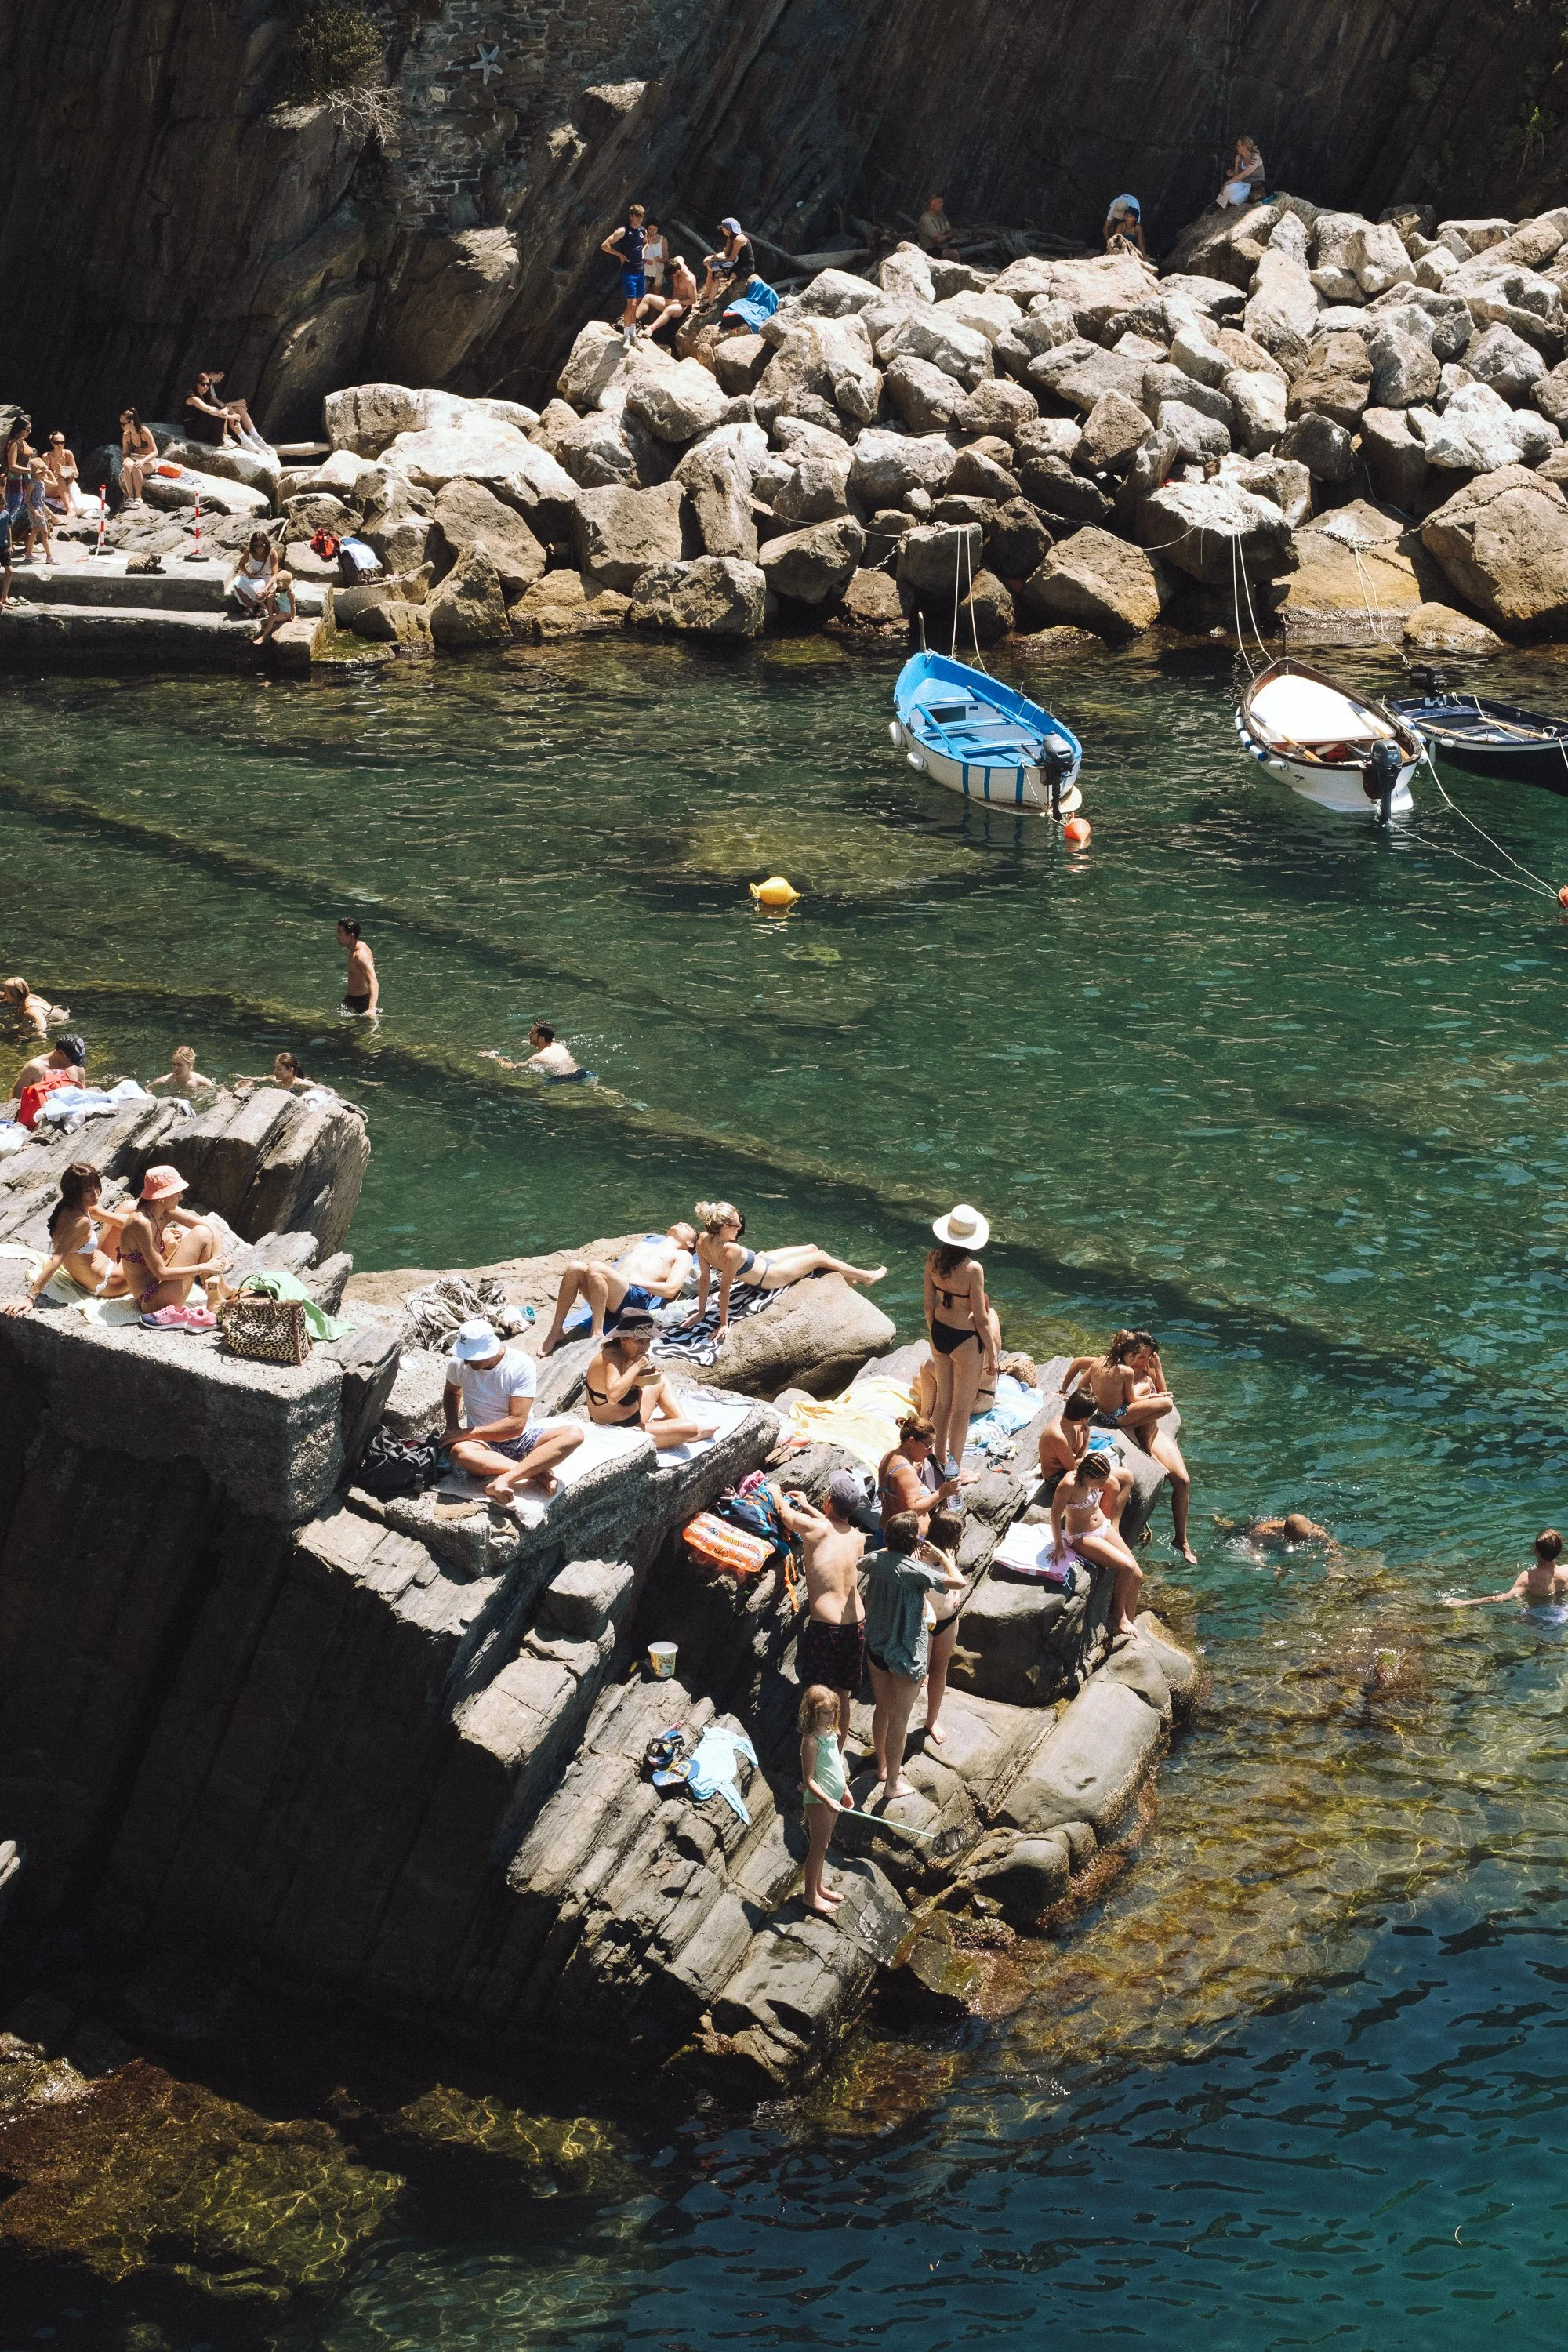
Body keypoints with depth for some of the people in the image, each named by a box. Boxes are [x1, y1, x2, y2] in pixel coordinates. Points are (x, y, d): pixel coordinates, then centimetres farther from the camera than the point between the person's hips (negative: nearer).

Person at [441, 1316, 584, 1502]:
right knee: (459, 1451, -38)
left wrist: (469, 1433, -22)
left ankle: (504, 1479, -45)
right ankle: (539, 1472, -34)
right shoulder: (460, 1362, -6)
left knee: (574, 1433, -30)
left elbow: (516, 1424, -21)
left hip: (521, 1439, -1)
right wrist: (453, 1428, 1)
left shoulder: (522, 1366, -17)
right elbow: (452, 1392, 19)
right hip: (485, 1444, 1)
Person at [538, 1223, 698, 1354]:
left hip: (636, 1297, -5)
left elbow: (671, 1290, 4)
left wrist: (634, 1281, -5)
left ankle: (597, 1333, -31)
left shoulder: (682, 1255, 22)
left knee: (596, 1269, -33)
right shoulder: (642, 1244, 41)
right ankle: (556, 1331, -24)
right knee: (574, 1266, -24)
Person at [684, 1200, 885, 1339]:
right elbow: (724, 1289, -34)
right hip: (769, 1275, -8)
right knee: (821, 1257, 12)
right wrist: (724, 1324, -25)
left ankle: (846, 1276, 50)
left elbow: (704, 1278, -12)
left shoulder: (703, 1239, -21)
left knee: (812, 1248, 23)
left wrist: (701, 1312, -3)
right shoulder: (731, 1251, -42)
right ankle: (866, 1276, 37)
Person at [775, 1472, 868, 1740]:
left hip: (824, 1627, -5)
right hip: (856, 1625, 5)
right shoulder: (858, 1538, 7)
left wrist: (776, 1494, 34)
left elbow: (785, 1512, 12)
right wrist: (806, 1505, 42)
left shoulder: (815, 1528, -9)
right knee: (843, 1698, 17)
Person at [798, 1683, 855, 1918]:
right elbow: (809, 1780, -23)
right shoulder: (811, 1740, -23)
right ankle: (810, 1895, 13)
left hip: (833, 1797, 9)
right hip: (818, 1800, -9)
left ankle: (817, 1887, 33)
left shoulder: (831, 1733, 5)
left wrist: (845, 1791, 19)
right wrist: (827, 1800, -30)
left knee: (824, 1845, 20)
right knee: (818, 1847, 2)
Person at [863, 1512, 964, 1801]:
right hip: (905, 1654, -6)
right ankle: (892, 1783, 17)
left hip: (876, 1647, 6)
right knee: (899, 1718, 7)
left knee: (882, 1709, 24)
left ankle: (883, 1767, 42)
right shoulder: (913, 1570, -27)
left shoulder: (876, 1560, -6)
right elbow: (959, 1583, -30)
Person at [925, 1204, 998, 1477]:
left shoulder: (933, 1259, -9)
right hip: (965, 1341, -6)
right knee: (962, 1409, 10)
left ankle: (940, 1459, 37)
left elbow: (929, 1306, 2)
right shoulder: (972, 1269, -25)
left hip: (939, 1333, 6)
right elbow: (981, 1319, -18)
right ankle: (954, 1470, 19)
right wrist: (992, 1355, -6)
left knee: (943, 1401, 23)